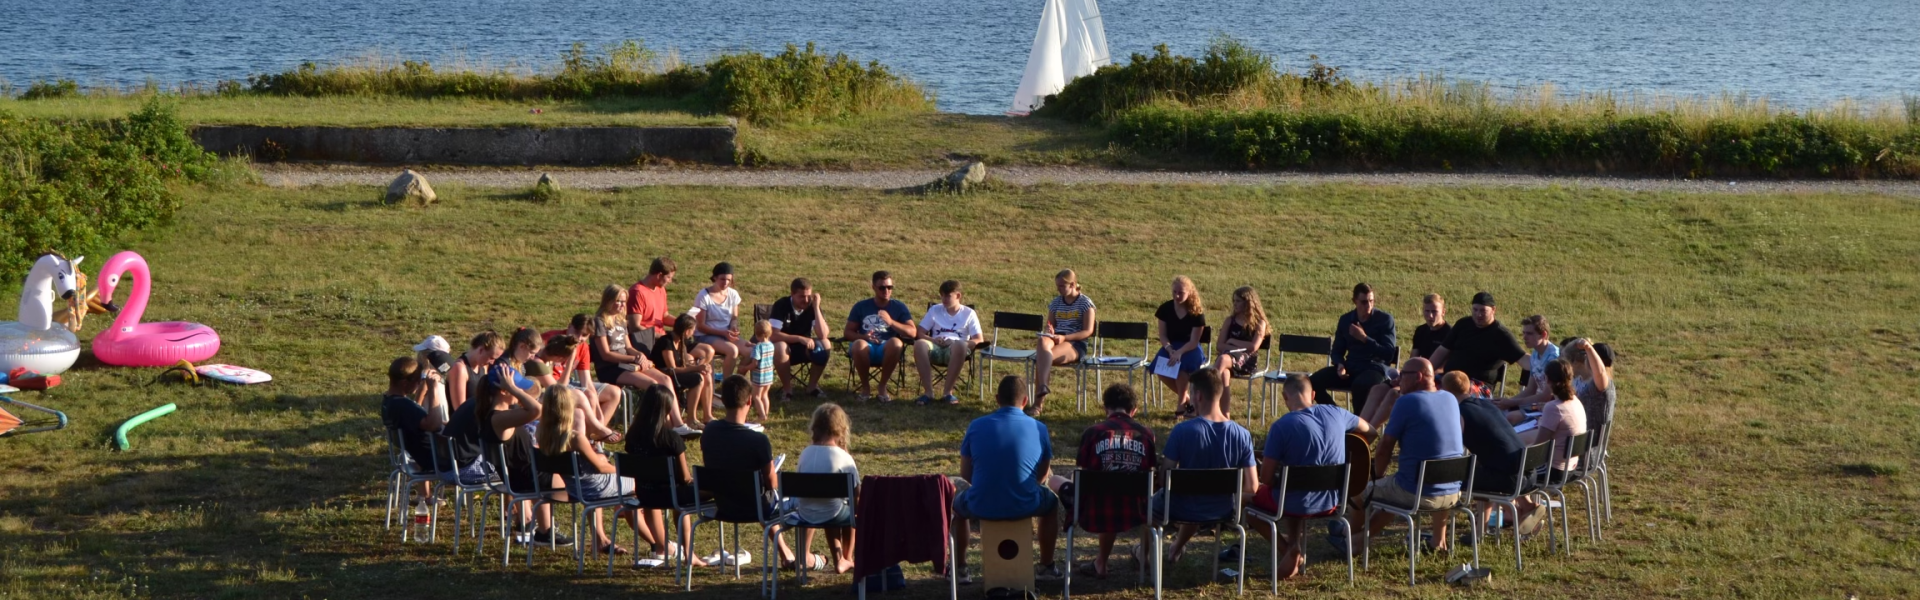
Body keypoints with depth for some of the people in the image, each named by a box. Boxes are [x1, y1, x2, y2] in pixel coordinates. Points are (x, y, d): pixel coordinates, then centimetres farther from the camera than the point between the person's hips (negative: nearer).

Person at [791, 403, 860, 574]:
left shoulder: (805, 453, -3)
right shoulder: (843, 458, -16)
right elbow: (857, 492, -11)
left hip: (805, 514, 4)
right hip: (831, 515, -4)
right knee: (852, 509, 30)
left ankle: (838, 560, 42)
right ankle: (847, 559, 38)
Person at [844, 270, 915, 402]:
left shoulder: (899, 307, 7)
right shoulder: (861, 306, 9)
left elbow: (912, 332, -3)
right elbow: (848, 332, 7)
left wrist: (891, 322, -18)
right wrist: (863, 336, -15)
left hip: (887, 350, 0)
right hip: (866, 349, 0)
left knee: (896, 342, -36)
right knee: (859, 345, -37)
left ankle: (883, 387, -17)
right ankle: (865, 387, -12)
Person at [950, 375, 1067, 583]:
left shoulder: (976, 426, -3)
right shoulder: (1038, 428, -2)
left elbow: (966, 475, 6)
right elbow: (1042, 476, 9)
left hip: (982, 507, 0)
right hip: (1025, 506, 0)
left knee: (956, 500, 36)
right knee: (1051, 500, 34)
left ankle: (959, 570, 40)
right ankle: (1046, 566, 41)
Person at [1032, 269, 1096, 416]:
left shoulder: (1085, 303, 3)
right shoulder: (1056, 302, 20)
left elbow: (1088, 331, -4)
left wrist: (1064, 338, -17)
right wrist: (1048, 330, -3)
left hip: (1075, 343, -4)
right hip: (1054, 339, 4)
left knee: (1041, 357, -35)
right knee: (1042, 342, -38)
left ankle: (1038, 402, -39)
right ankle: (1043, 387, -51)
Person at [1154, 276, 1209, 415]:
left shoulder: (1197, 312, -11)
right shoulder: (1165, 308, -3)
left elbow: (1194, 341, -13)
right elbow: (1162, 336, -1)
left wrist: (1179, 352, -31)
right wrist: (1170, 350, -21)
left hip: (1190, 349, -3)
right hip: (1171, 347, 3)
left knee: (1180, 364, -38)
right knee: (1160, 370, -27)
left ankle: (1182, 401, -17)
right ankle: (1186, 398, -3)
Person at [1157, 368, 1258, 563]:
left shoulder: (1182, 431, -24)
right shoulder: (1242, 434, -14)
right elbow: (1251, 487, -13)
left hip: (1184, 510, -3)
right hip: (1222, 511, 3)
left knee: (1154, 500, 33)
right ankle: (1176, 549, 61)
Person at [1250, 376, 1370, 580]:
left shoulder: (1281, 426, -20)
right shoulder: (1336, 414, -4)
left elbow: (1266, 478, -16)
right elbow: (1368, 429, 17)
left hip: (1296, 505, -5)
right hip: (1332, 502, 5)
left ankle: (1288, 549, 10)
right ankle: (1296, 548, 19)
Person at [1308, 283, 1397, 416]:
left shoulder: (1385, 319, -4)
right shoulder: (1345, 320, 9)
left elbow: (1388, 354, -10)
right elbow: (1337, 350, 16)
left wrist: (1364, 338, -18)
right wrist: (1340, 365, -8)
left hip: (1375, 369, -5)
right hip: (1350, 368, 5)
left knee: (1359, 386, -41)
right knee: (1313, 381, -17)